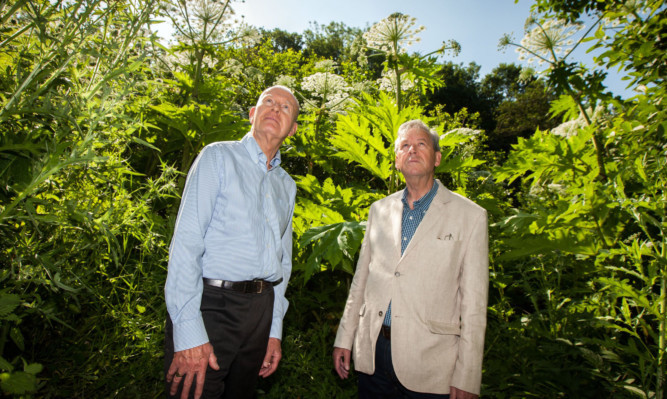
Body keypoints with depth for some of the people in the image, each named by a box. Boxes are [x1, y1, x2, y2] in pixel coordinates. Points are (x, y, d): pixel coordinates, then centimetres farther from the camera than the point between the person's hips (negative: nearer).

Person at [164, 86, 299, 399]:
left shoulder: (287, 185, 15)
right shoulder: (219, 156, -3)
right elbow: (186, 243, -12)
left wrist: (275, 330, 12)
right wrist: (189, 333, -18)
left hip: (261, 309, 6)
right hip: (210, 304, -5)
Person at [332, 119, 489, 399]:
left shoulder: (470, 216, -4)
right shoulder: (379, 210, 8)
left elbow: (473, 303, -5)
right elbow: (360, 280, 11)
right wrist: (344, 338, 9)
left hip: (428, 361, -3)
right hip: (372, 353, 3)